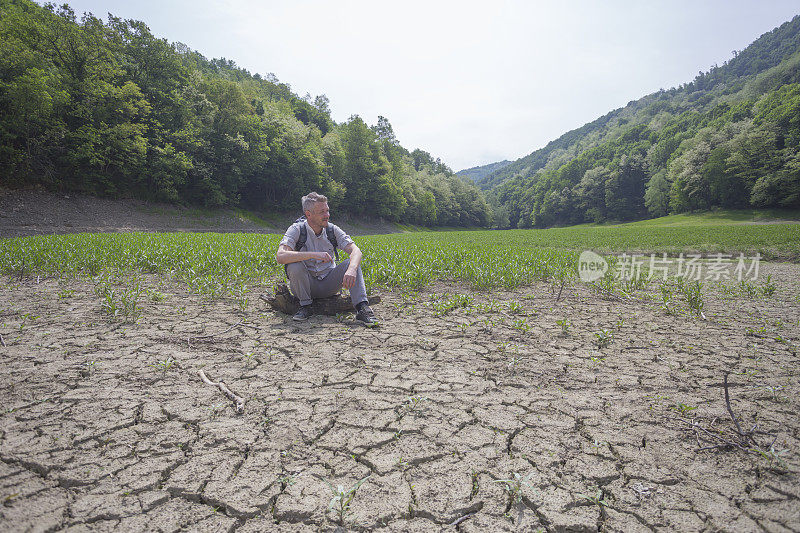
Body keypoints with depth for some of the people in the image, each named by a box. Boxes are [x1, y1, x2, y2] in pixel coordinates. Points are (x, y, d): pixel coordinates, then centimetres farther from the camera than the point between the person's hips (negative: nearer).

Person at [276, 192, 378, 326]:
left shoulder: (332, 229, -5)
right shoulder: (297, 229, -14)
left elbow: (355, 251, -17)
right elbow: (280, 257, -29)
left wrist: (352, 270, -40)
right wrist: (314, 255, -38)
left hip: (328, 284, 2)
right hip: (306, 284, -2)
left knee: (351, 263, -22)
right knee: (294, 265, -31)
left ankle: (362, 307, -30)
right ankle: (305, 306, -13)